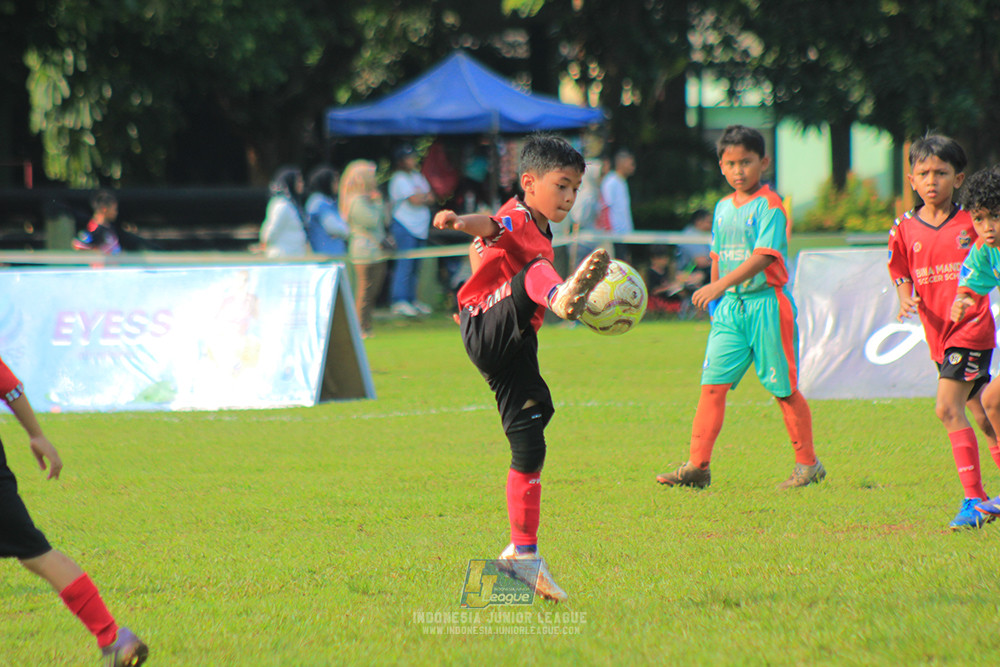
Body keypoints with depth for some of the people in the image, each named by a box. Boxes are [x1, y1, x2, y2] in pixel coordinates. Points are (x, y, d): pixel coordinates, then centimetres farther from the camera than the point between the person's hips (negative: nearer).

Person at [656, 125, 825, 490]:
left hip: (765, 303, -6)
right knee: (712, 384, -4)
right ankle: (697, 466, -6)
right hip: (729, 307, 6)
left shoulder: (769, 205, -10)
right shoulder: (723, 208, 13)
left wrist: (720, 285, -28)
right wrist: (715, 296, 21)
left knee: (783, 388, 2)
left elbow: (763, 257, -20)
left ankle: (808, 464, 15)